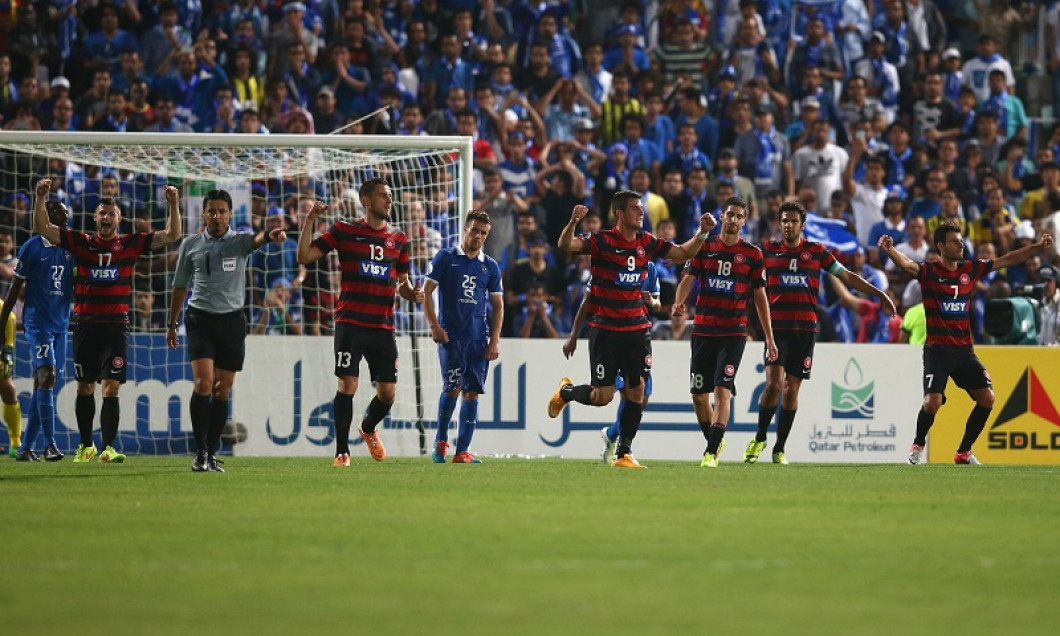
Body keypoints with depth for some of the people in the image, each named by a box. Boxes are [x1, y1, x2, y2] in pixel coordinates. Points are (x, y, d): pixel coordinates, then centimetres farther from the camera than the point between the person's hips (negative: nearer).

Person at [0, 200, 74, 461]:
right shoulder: (33, 247, -3)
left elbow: (78, 286, 16)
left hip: (61, 323, 6)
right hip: (38, 320, -6)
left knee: (42, 384, 6)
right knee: (47, 376, -17)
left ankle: (26, 447, 9)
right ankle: (49, 444, -20)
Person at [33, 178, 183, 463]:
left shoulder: (131, 244, 5)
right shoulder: (81, 243, 6)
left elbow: (171, 235, 4)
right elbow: (42, 228, 4)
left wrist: (173, 205, -10)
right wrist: (41, 198, -10)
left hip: (116, 325, -1)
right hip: (86, 324, 1)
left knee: (111, 388, -8)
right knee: (85, 388, 7)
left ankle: (108, 448, -8)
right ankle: (86, 445, 18)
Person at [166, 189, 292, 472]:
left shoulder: (239, 241, 1)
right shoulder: (191, 245, 5)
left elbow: (256, 239, -24)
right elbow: (180, 285, 15)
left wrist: (270, 235, -48)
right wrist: (172, 324, 17)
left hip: (231, 320, 1)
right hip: (200, 319, -1)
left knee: (222, 391, 4)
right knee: (203, 382, -17)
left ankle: (212, 454, 13)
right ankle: (200, 452, -14)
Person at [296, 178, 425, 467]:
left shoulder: (399, 239, 13)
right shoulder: (344, 231, 2)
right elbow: (305, 256, -2)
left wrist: (412, 293, -2)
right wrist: (309, 221, -12)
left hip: (383, 326, 4)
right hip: (351, 322, -4)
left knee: (388, 392, 2)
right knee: (347, 384, -11)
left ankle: (368, 429, 35)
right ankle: (341, 452, -1)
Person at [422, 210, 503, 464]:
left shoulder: (490, 266, 12)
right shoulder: (446, 258, 2)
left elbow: (498, 305, 15)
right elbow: (426, 291, 1)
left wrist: (495, 340, 5)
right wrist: (435, 327, -7)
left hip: (479, 338, 3)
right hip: (450, 335, -3)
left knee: (472, 392, -2)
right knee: (453, 387, -11)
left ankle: (462, 452, -1)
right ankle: (441, 441, 11)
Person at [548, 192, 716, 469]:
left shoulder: (646, 242, 7)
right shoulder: (602, 241, -9)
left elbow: (684, 252, 18)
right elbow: (566, 246, -23)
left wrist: (702, 233, 1)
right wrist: (573, 223, -42)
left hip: (638, 329, 5)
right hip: (605, 329, -5)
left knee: (636, 391, -1)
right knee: (602, 397, -4)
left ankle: (623, 453, 8)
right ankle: (566, 391, 28)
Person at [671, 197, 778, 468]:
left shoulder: (752, 254, 3)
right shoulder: (704, 247, 6)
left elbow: (760, 297, 8)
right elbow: (688, 279, -2)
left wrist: (769, 338, 7)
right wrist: (678, 303, -24)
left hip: (733, 332, -2)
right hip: (703, 331, 2)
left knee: (722, 390, -15)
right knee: (699, 395, 5)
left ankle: (712, 453, -15)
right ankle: (715, 441, 28)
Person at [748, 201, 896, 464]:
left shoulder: (817, 252, 8)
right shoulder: (768, 250, 6)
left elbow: (847, 277, 15)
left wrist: (879, 294, 14)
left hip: (805, 330, 1)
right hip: (776, 328, -1)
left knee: (791, 390, 3)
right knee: (774, 384, -16)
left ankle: (779, 449, 13)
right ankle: (759, 439, 4)